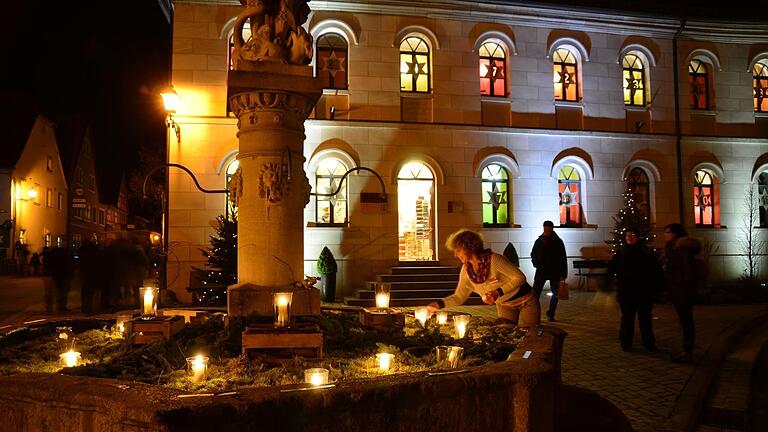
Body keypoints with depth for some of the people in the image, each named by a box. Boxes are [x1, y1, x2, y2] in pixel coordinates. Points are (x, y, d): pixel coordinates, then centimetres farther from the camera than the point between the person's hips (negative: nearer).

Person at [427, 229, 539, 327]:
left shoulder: (493, 259, -28)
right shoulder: (466, 270, -9)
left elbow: (520, 277, -24)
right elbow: (458, 297, -2)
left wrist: (498, 293, -34)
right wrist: (439, 304, -18)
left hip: (525, 300, -5)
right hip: (504, 306, 5)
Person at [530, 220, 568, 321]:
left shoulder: (558, 242, -3)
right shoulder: (539, 241, 3)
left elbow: (563, 259, -3)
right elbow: (533, 255, 18)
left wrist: (563, 275, -8)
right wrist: (537, 264, 1)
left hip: (555, 272, 0)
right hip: (541, 271, 1)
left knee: (555, 294, 6)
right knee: (535, 294, -8)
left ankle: (550, 314, 21)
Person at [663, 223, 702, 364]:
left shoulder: (682, 248, -15)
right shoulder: (673, 248, 15)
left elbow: (687, 270, -21)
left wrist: (685, 291, -22)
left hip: (682, 292, -10)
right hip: (678, 292, 10)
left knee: (686, 321, -4)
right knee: (685, 321, 14)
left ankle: (688, 353, 1)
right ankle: (686, 350, 21)